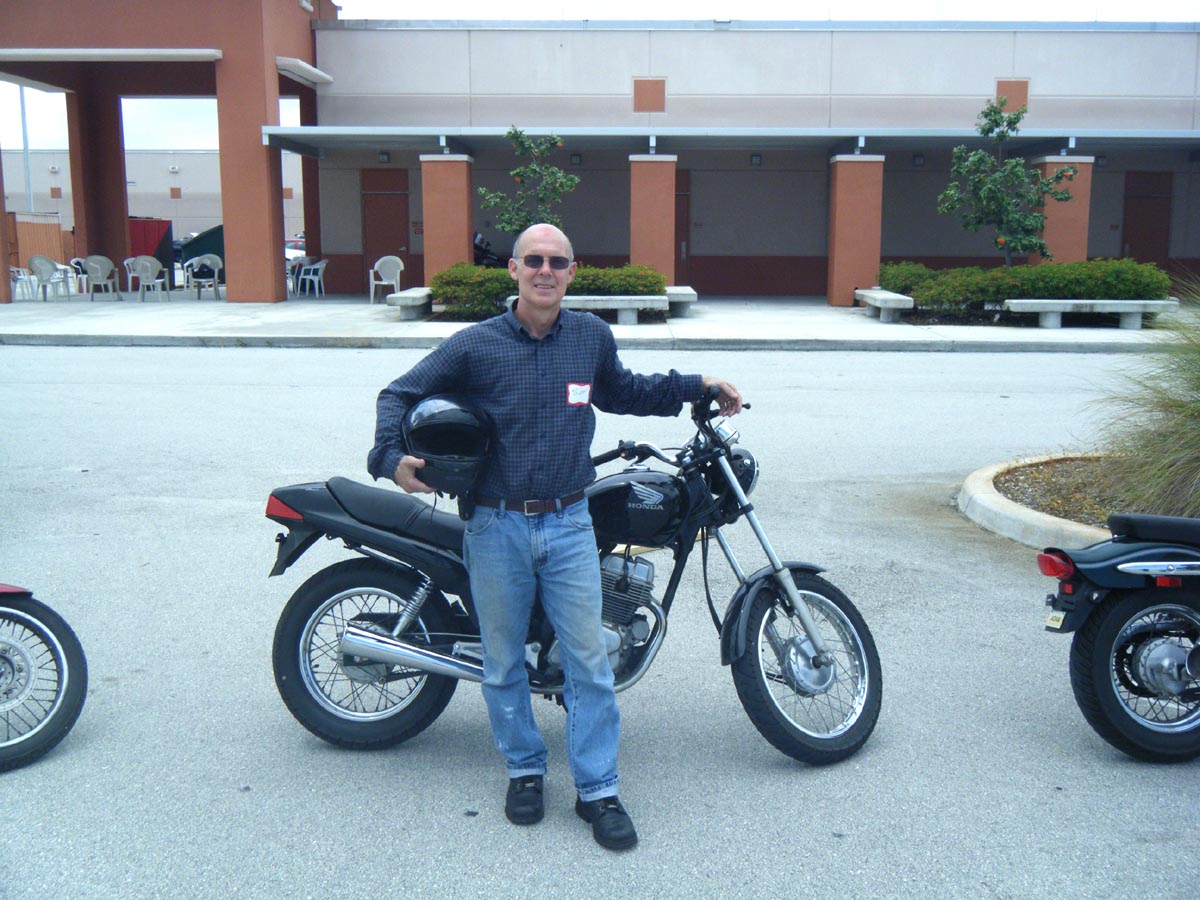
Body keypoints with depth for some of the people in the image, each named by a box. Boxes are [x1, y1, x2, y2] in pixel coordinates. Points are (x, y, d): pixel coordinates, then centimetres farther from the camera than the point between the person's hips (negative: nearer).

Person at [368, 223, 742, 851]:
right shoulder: (475, 345, -3)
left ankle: (597, 789, 15)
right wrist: (392, 457, -14)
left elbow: (620, 392, 26)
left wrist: (697, 386, 21)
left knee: (588, 659, 2)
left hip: (569, 523, 2)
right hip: (496, 527, -1)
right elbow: (399, 394, 4)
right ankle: (524, 770, 31)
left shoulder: (592, 336, 6)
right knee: (504, 661, 11)